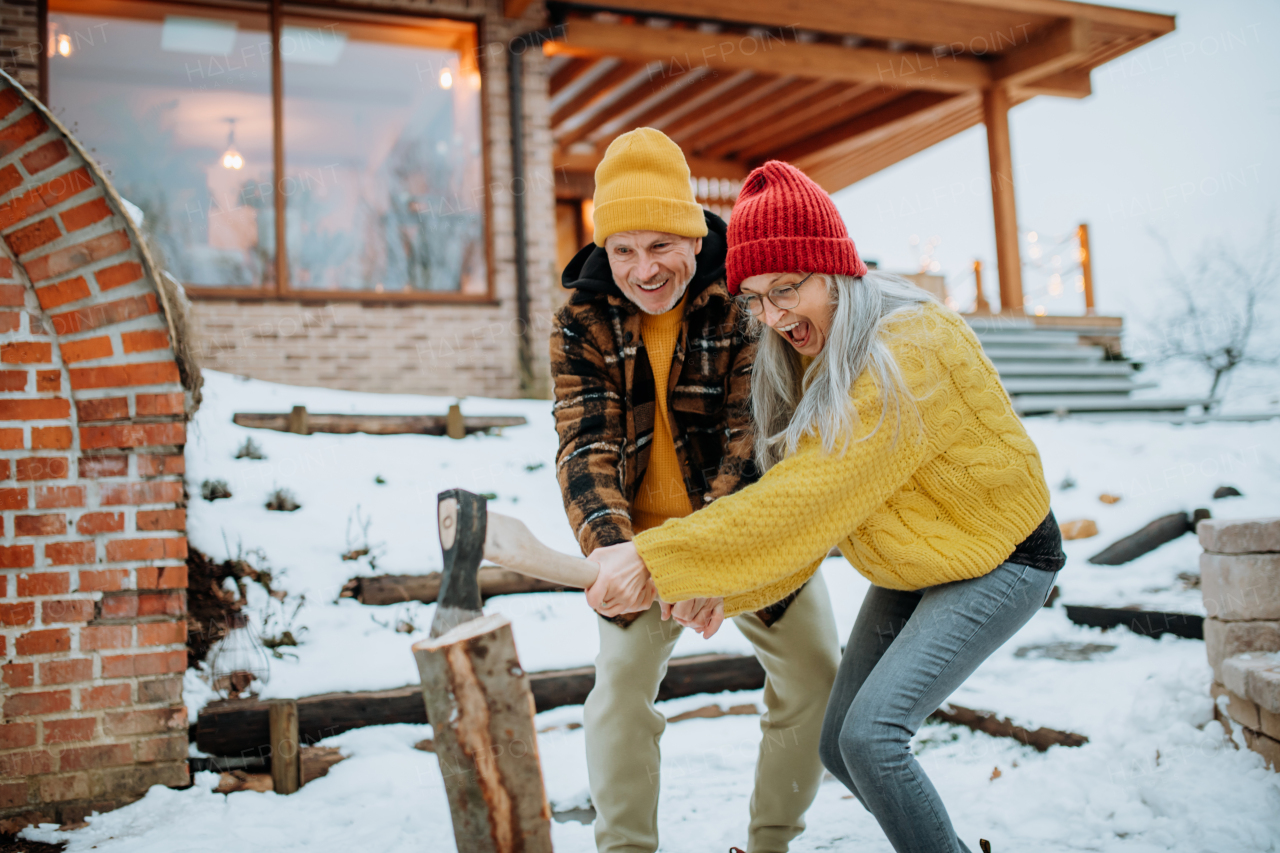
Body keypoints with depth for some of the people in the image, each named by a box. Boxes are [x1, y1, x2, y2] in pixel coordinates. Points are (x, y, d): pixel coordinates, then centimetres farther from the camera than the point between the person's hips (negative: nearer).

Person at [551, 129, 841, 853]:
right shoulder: (583, 320, -10)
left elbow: (756, 431, -24)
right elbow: (585, 441, -19)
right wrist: (607, 542, -40)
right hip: (642, 535, 1)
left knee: (817, 678, 3)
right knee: (622, 687, -3)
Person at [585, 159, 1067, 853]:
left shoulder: (909, 349, -29)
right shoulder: (817, 358, -2)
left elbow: (808, 501, -34)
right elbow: (802, 502, -6)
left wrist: (654, 559, -34)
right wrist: (725, 588, -21)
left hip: (1002, 558, -8)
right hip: (912, 570, 8)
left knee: (872, 734, -20)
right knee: (840, 747, 4)